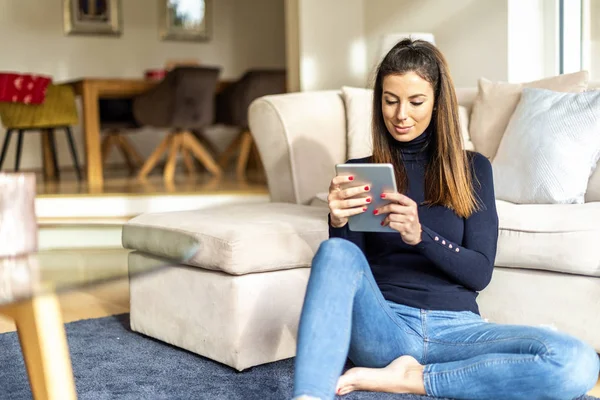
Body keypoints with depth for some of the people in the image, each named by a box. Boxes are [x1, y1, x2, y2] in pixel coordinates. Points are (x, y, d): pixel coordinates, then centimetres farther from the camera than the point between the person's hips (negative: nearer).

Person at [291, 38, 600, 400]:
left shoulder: (472, 168, 9)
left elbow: (480, 272, 0)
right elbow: (346, 272, 3)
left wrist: (419, 235, -19)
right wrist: (338, 223, -18)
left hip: (456, 328, 1)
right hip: (384, 326, -1)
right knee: (336, 251, -31)